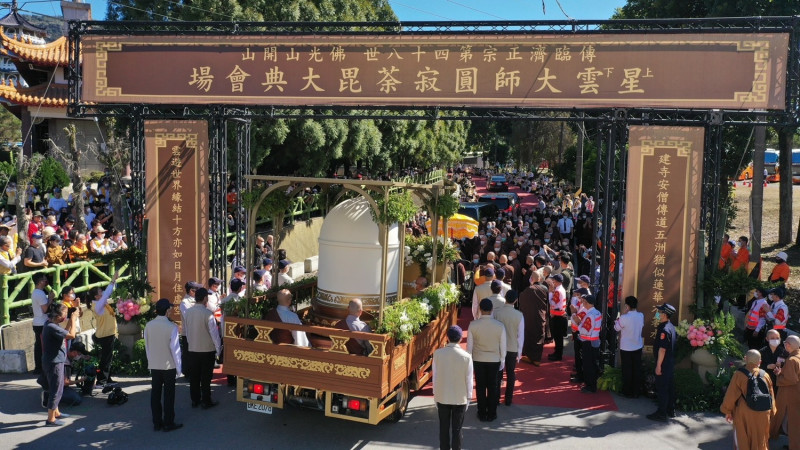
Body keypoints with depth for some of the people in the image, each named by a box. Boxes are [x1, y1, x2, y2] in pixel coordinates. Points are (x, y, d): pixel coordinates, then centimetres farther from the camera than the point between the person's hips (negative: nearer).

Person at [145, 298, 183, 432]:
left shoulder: (148, 326, -4)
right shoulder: (172, 327, -17)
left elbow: (147, 346, 4)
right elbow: (175, 348, -14)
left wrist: (150, 361, 15)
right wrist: (178, 367, -4)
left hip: (154, 365, 4)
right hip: (169, 366, -4)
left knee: (155, 394, 12)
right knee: (168, 395, 6)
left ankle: (157, 423, 20)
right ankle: (168, 423, 12)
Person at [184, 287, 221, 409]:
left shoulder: (187, 312, -2)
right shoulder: (208, 314, -20)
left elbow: (186, 330, 8)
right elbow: (214, 333, -16)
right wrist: (218, 349, -4)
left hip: (192, 350, 5)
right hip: (207, 350, -5)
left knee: (194, 376, 14)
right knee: (206, 377, 5)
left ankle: (195, 400, 25)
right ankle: (206, 401, 14)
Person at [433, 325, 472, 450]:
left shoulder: (438, 353, -10)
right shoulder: (466, 356, -13)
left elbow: (435, 377, -3)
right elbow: (469, 380, -6)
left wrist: (435, 395, 9)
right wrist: (468, 398, 7)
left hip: (442, 397, 1)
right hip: (460, 398, -1)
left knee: (444, 428, 14)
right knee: (457, 429, 9)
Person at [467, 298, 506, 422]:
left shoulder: (473, 325, -15)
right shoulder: (499, 326, -14)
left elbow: (469, 346, -6)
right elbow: (502, 347, -6)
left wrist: (469, 361, 7)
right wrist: (502, 361, 9)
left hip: (478, 360, 0)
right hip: (494, 360, 0)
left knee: (481, 387, 12)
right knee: (492, 387, 14)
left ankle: (482, 414, 22)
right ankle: (491, 414, 23)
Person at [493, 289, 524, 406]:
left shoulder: (497, 312, -13)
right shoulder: (519, 315, -14)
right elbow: (520, 335, -8)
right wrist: (519, 352, 3)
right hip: (513, 348, 0)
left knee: (497, 374, 13)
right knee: (510, 374, 14)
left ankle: (496, 398, 18)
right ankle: (508, 400, 22)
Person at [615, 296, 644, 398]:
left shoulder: (624, 318, -22)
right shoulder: (641, 316, -7)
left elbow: (616, 328, -6)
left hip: (626, 348, -4)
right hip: (638, 347, 4)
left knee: (627, 370, 8)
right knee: (637, 370, 11)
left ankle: (627, 392, 17)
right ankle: (636, 392, 18)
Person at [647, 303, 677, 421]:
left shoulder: (664, 329, -22)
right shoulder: (671, 326, 9)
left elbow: (662, 349, -25)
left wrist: (658, 365, -22)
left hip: (663, 363, -10)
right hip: (670, 362, 10)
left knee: (662, 389, -2)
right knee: (670, 387, 17)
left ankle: (661, 414, 4)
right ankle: (671, 411, 27)